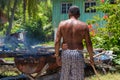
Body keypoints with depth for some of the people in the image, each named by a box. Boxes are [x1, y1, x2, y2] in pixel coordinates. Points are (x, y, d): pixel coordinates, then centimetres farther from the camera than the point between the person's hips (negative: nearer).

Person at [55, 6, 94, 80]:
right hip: (78, 54, -1)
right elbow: (89, 43, -2)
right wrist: (91, 57, 7)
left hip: (65, 53, 2)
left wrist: (57, 56, 4)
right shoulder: (84, 26, -2)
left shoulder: (62, 24, 0)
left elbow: (57, 41, -3)